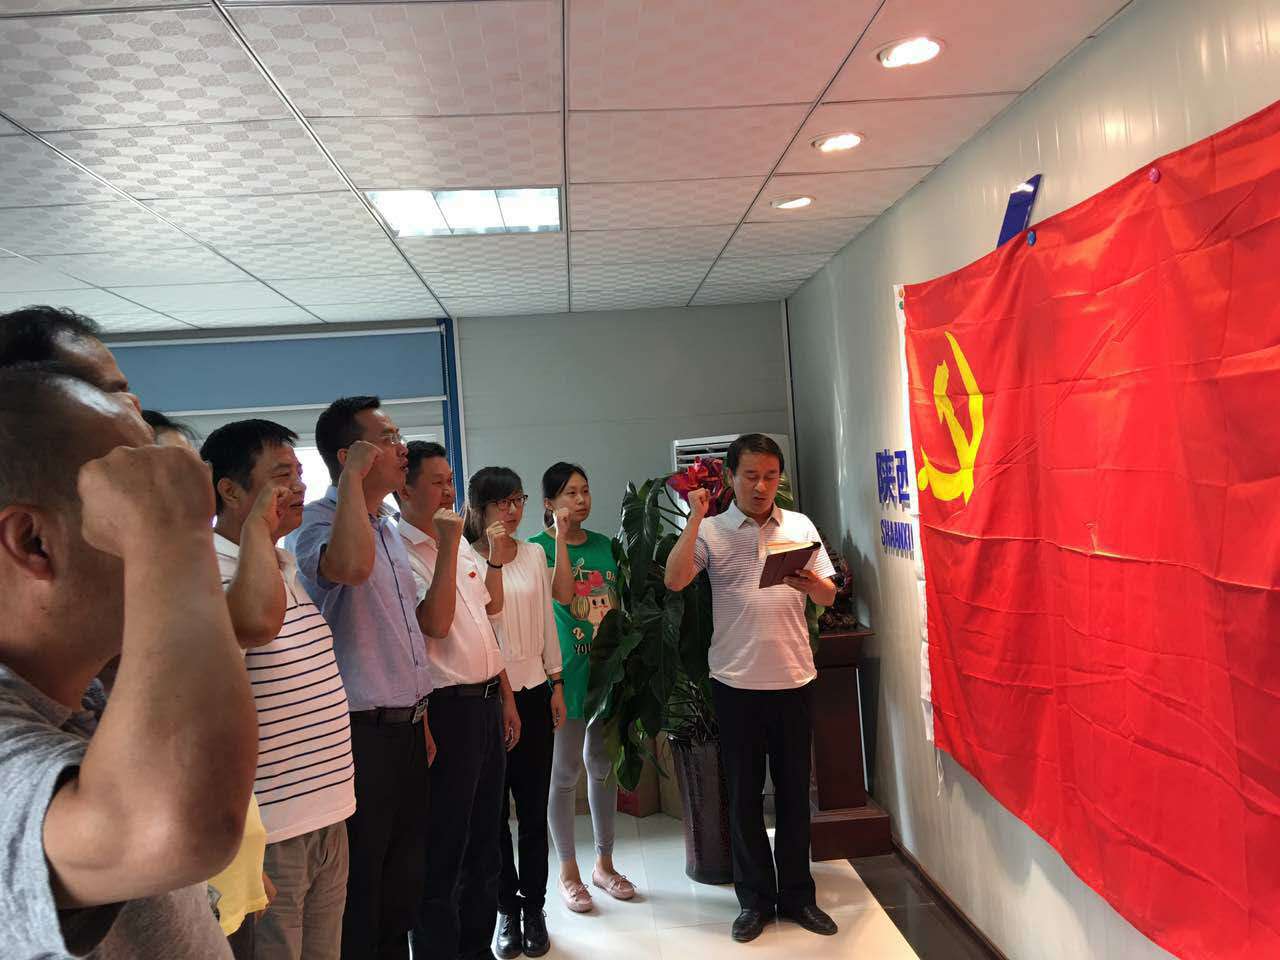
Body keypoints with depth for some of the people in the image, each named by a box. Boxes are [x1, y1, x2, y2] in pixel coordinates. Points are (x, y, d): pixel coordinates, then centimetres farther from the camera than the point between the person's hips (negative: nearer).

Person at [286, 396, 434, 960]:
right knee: (360, 883, 5)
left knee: (405, 876, 19)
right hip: (359, 730, -8)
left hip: (405, 727, 8)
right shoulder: (315, 522, -13)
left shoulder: (387, 528, 14)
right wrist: (353, 477, -25)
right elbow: (350, 565, -39)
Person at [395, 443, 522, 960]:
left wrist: (505, 698, 17)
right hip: (447, 709, -8)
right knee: (444, 852, 2)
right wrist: (448, 546, -22)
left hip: (488, 704, 8)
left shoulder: (460, 547, 13)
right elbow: (436, 623, -24)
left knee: (484, 841, 19)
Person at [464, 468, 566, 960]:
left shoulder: (534, 554, 5)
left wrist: (556, 683, 9)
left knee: (533, 807, 9)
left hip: (532, 693, 3)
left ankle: (534, 908, 24)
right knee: (494, 808, 8)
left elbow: (546, 620, 10)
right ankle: (507, 908, 24)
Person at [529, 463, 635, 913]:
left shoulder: (603, 545, 9)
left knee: (604, 766, 14)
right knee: (566, 771, 4)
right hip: (566, 670, -5)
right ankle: (568, 871, 20)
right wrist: (561, 537, -22)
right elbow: (562, 593, -22)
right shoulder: (539, 547, -6)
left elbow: (617, 604, 14)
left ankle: (604, 862, 28)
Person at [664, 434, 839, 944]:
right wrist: (695, 517, -19)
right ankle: (755, 898, 25)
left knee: (794, 790, 12)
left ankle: (797, 894, 28)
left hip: (793, 679, 2)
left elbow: (829, 596, 5)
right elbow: (674, 580, -16)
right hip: (736, 682, -2)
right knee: (744, 793, 9)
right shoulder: (710, 531, -2)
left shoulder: (801, 527, 5)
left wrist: (813, 585, -17)